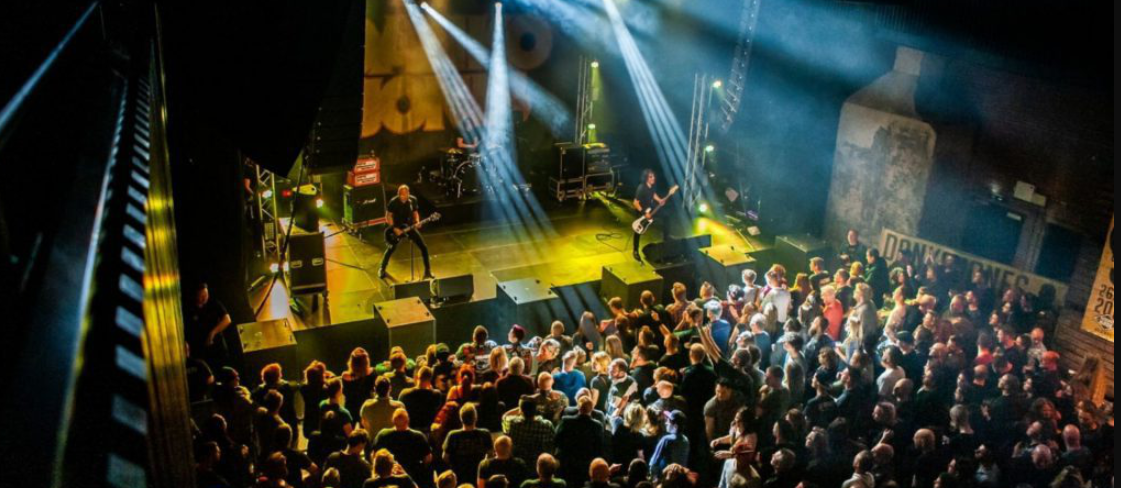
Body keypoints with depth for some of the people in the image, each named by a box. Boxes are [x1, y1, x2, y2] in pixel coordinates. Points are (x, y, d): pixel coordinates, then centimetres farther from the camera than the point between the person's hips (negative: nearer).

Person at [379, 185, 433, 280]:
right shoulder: (393, 202, -17)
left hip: (409, 227, 3)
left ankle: (427, 271, 6)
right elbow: (388, 216, -9)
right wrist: (394, 228, -17)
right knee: (392, 248, -6)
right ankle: (382, 269, 18)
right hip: (397, 228, -3)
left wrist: (417, 222, -11)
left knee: (423, 247, -4)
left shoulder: (413, 200, -8)